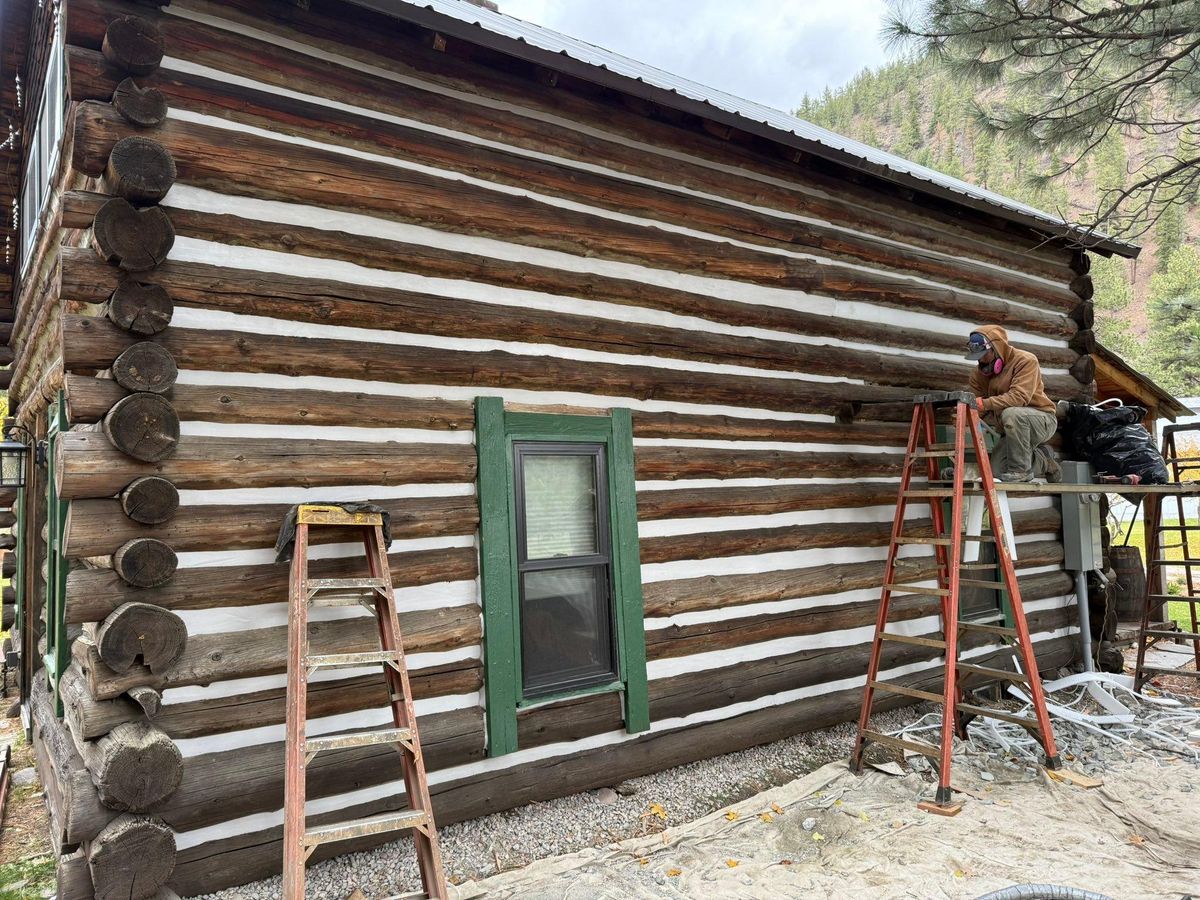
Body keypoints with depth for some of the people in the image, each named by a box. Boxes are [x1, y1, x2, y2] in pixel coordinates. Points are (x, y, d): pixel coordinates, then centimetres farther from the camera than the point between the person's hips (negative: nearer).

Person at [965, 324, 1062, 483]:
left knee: (1011, 413, -38)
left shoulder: (1026, 361, -18)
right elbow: (978, 405, -4)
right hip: (1015, 429, 7)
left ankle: (1021, 470, -23)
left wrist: (984, 403, -41)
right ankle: (1043, 461, 22)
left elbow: (1019, 397, -33)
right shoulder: (980, 372, 0)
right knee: (997, 471, -5)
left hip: (1042, 420, -7)